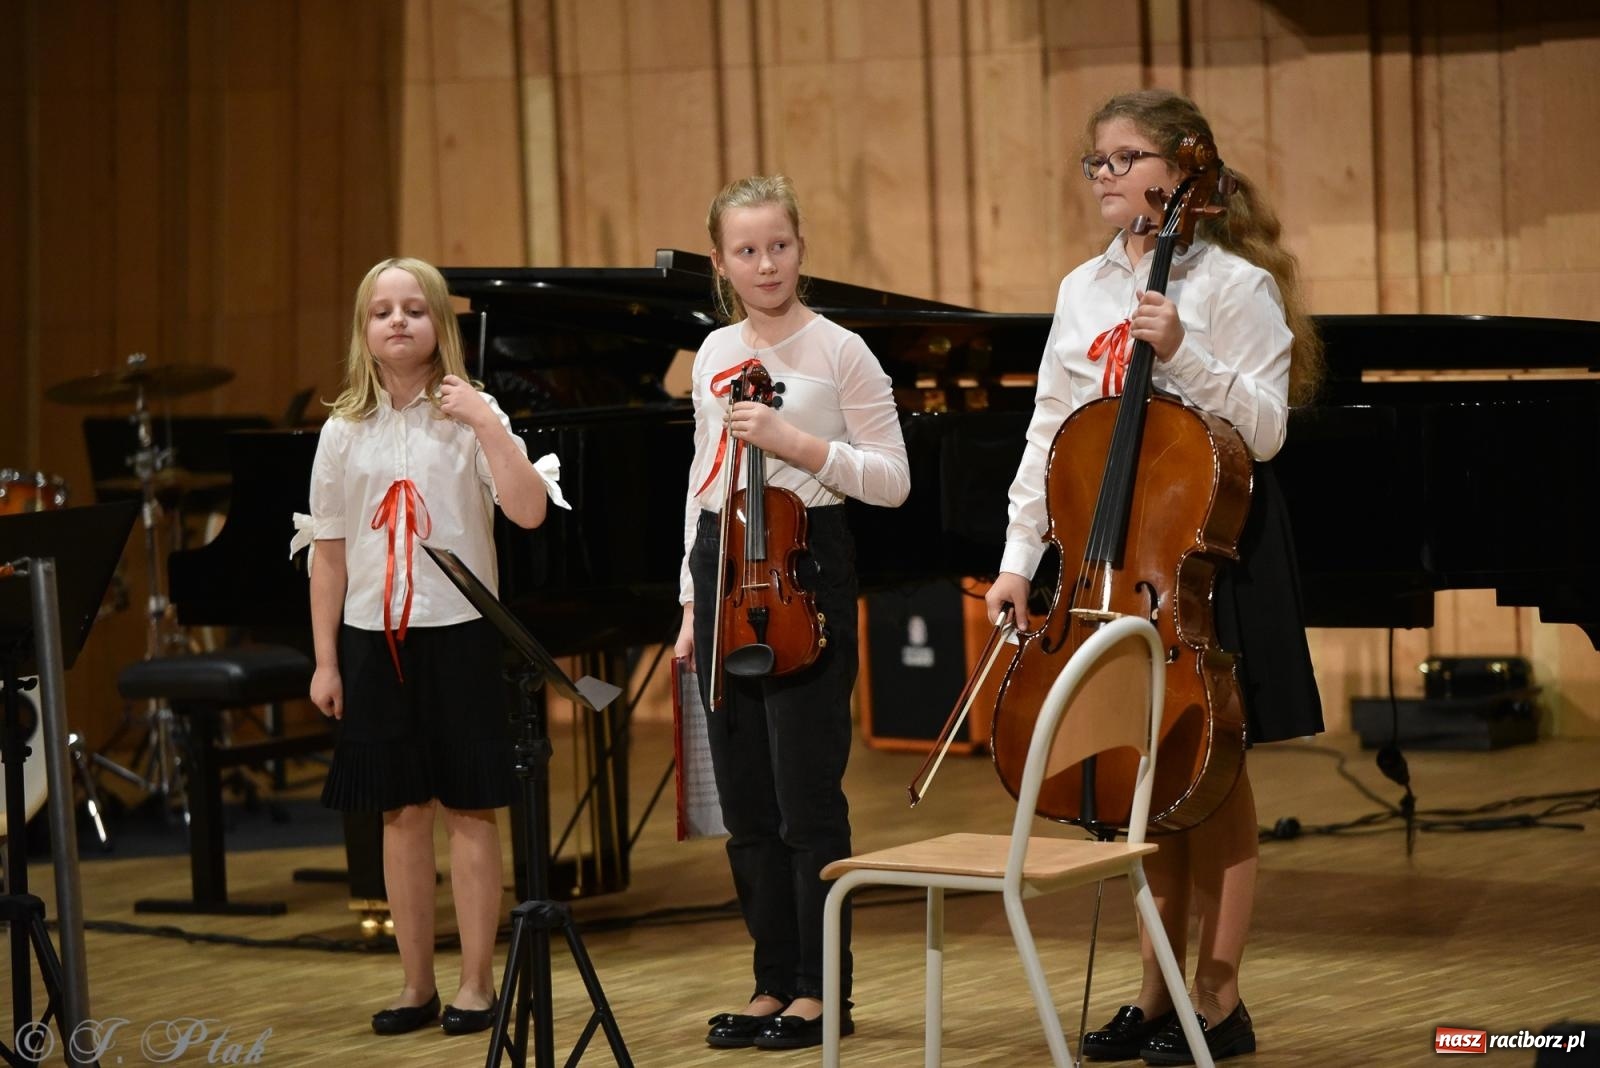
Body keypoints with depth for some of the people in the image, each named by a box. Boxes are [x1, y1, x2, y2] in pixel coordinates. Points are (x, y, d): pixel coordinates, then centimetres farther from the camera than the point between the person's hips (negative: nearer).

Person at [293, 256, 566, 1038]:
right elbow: (329, 555, 8)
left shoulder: (470, 417, -2)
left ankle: (477, 983, 9)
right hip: (374, 638, 3)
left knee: (468, 811, 1)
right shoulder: (344, 433, 5)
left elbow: (529, 511, -16)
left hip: (459, 632, -3)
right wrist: (325, 661, 5)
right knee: (401, 813, 8)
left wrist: (487, 423, -20)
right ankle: (417, 984, 16)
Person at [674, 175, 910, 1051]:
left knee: (807, 794, -6)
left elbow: (893, 480, -7)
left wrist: (797, 444, -18)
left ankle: (821, 992, 2)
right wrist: (694, 602, 15)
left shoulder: (839, 352, -5)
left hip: (806, 569, -6)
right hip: (724, 565, 6)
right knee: (745, 797, 8)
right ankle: (774, 984, 16)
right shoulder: (714, 355, 12)